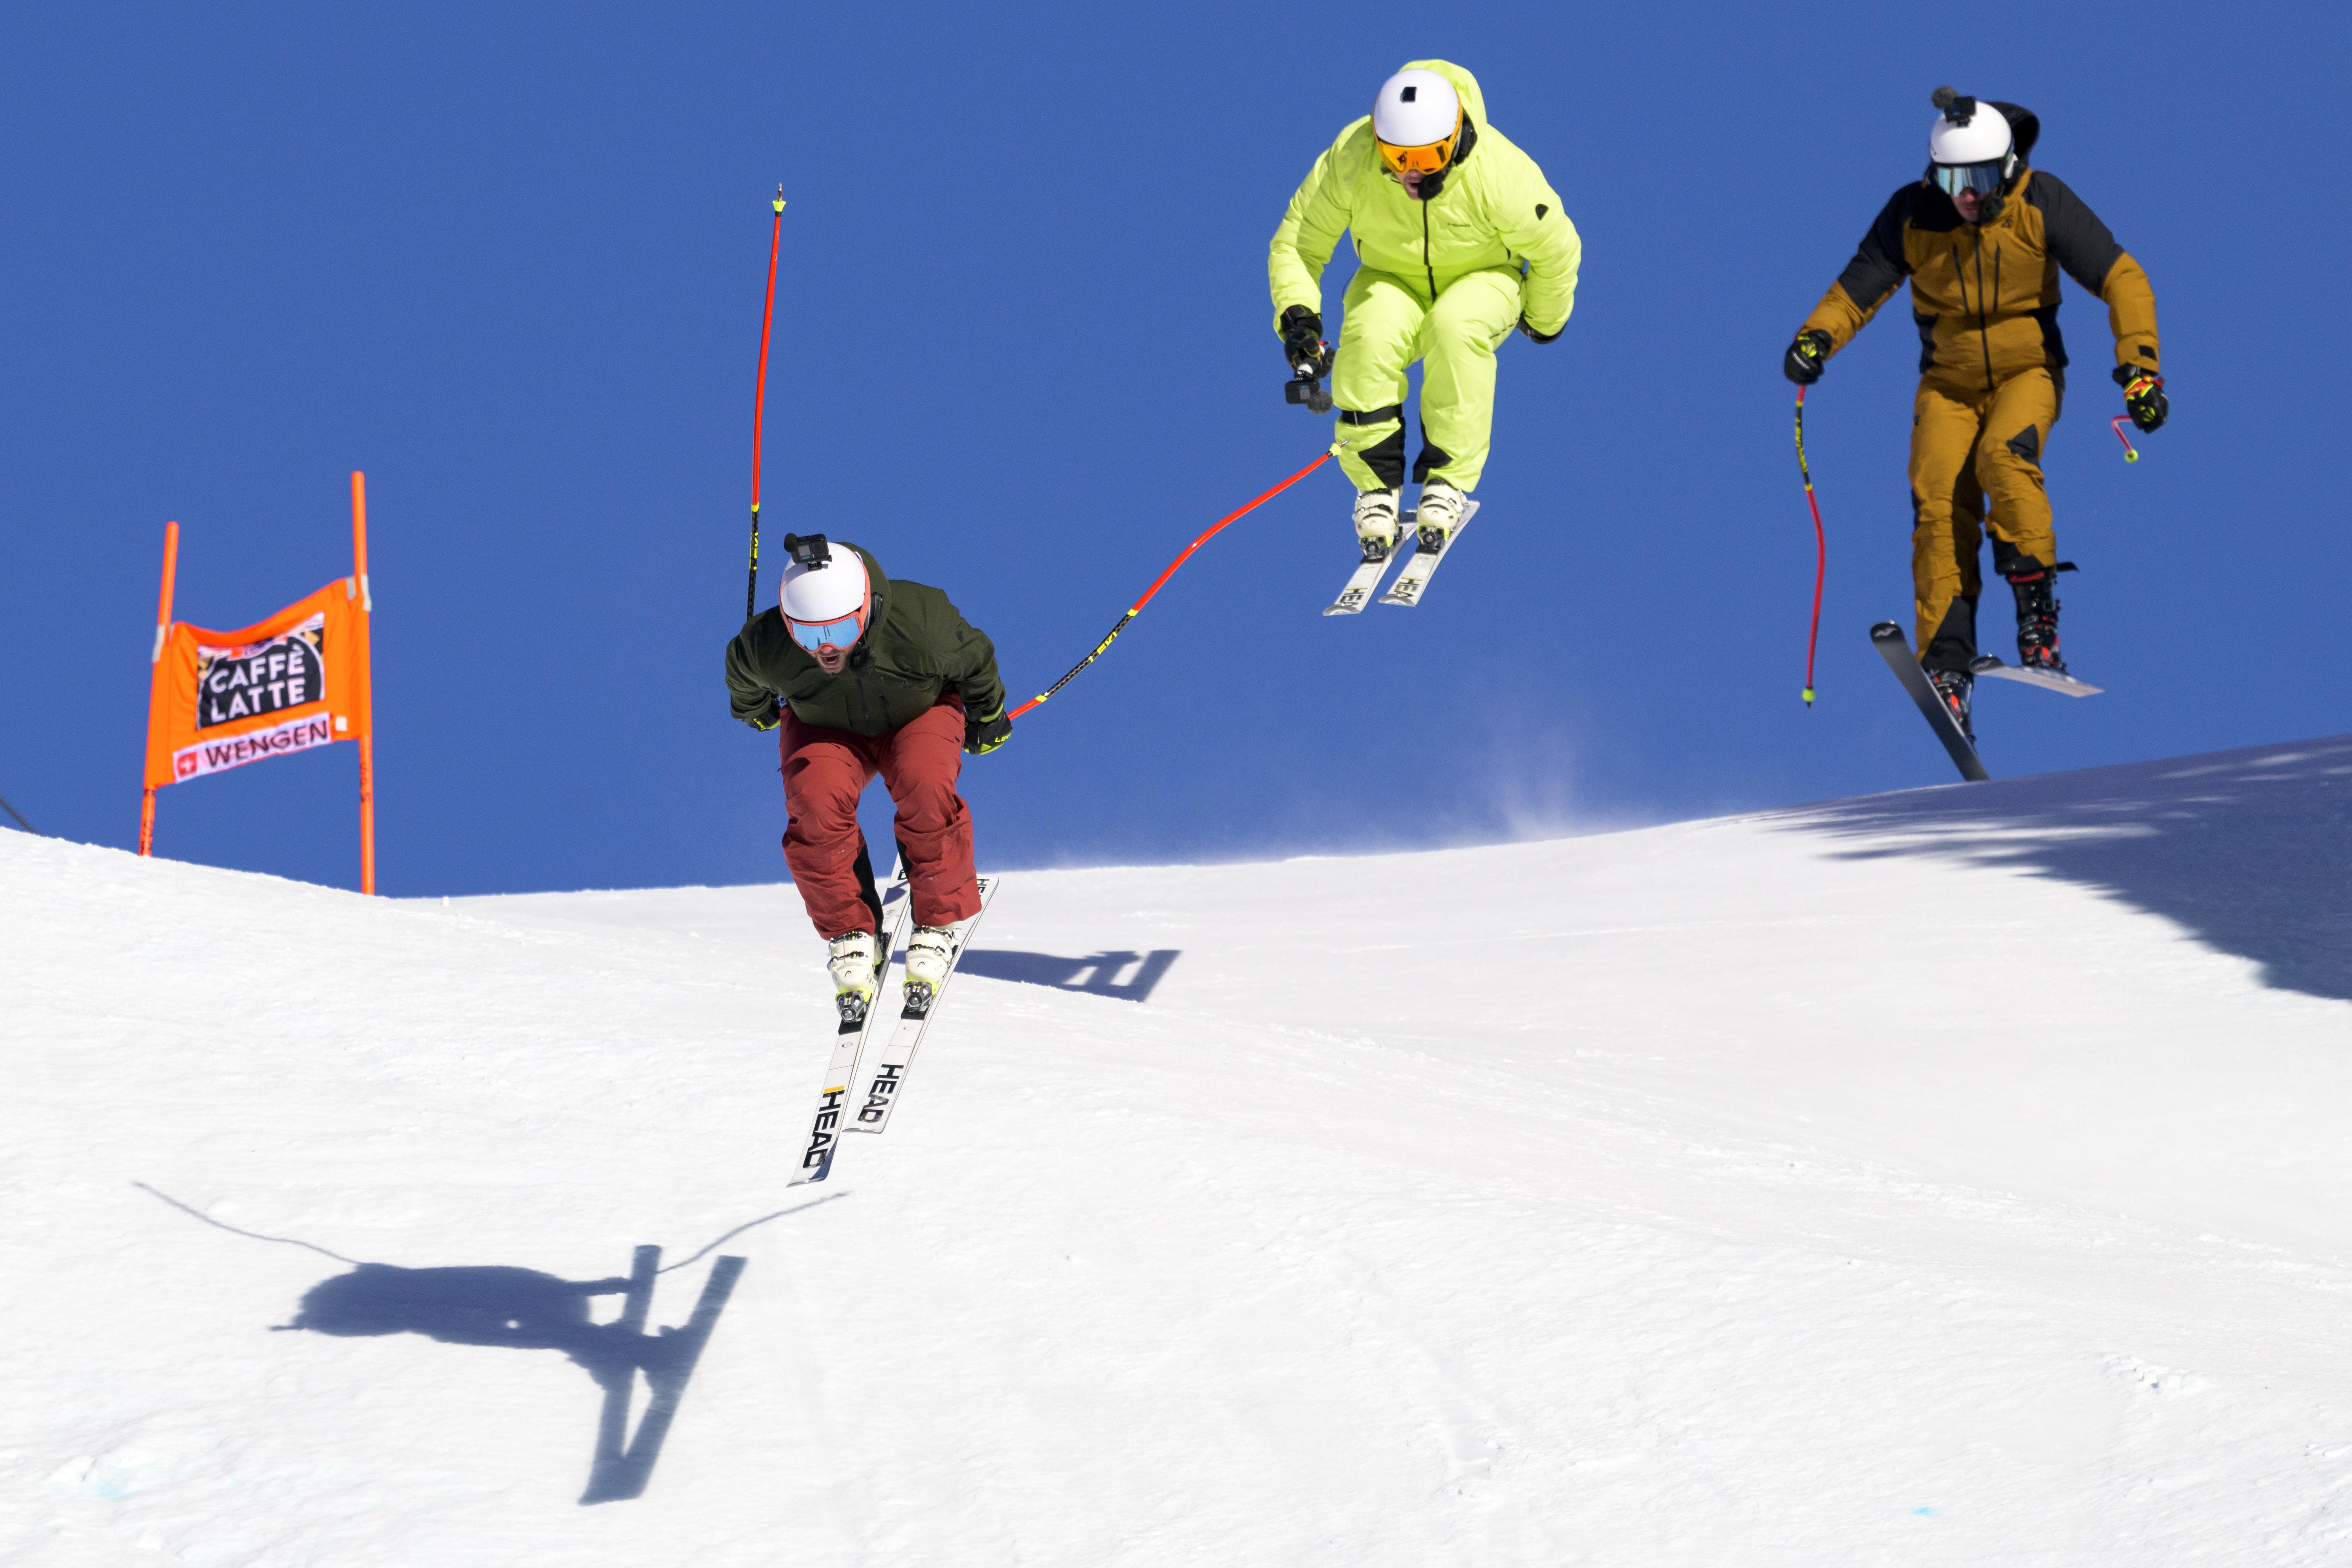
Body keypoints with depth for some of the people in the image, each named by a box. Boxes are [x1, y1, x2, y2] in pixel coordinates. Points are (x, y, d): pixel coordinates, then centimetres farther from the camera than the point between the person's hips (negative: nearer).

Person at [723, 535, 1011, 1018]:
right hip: (825, 728, 1)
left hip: (919, 712, -1)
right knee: (817, 803, -29)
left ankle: (937, 922, -11)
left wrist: (988, 715, 6)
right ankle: (850, 934, -9)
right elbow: (742, 675, -3)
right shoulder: (766, 648, -31)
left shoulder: (919, 621, -36)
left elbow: (975, 660, -12)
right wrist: (753, 708, 18)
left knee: (925, 789, -31)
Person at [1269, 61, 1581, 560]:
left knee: (1455, 328, -37)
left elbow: (1556, 250, -10)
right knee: (1369, 336, -33)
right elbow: (1297, 243, -11)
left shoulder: (1500, 174, -29)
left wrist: (1543, 321, 7)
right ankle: (1377, 484, -17)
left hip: (1481, 281, -1)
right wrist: (1299, 315, -28)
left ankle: (1447, 480, -23)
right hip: (1391, 281, 2)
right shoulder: (1349, 161, -24)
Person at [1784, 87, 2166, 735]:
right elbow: (1858, 287, -4)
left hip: (2027, 371, -2)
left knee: (2004, 456, -32)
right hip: (1948, 383, 2)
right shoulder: (1912, 214, -11)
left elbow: (2121, 279, -15)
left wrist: (2138, 362, -28)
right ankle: (1946, 666, -20)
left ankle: (2038, 615, -21)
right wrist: (1817, 337, -24)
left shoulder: (2040, 203, -16)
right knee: (1938, 502, -18)